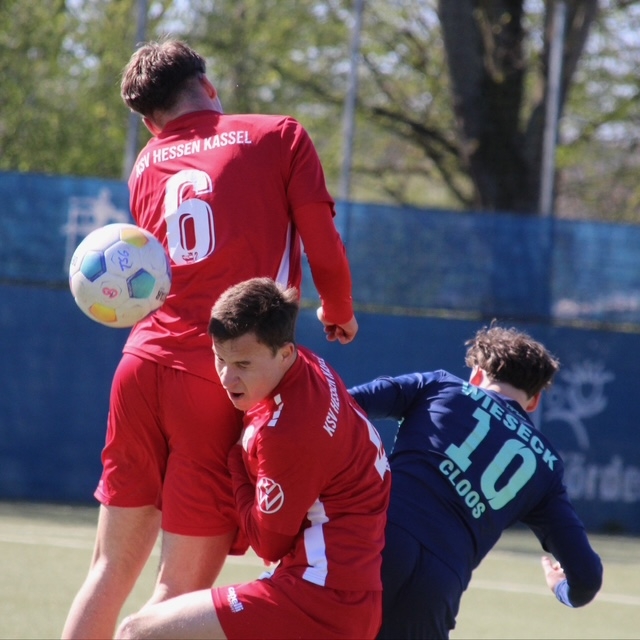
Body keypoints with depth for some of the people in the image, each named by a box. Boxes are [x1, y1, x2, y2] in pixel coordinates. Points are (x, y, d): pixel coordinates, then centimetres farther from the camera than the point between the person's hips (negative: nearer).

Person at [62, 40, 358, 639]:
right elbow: (325, 254, 1)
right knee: (181, 588, -2)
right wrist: (339, 314, 20)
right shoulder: (280, 137, 4)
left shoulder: (145, 165, 18)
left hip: (144, 360, 5)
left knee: (112, 568, 13)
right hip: (220, 379, -5)